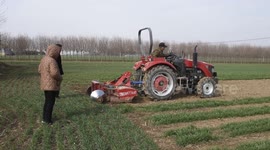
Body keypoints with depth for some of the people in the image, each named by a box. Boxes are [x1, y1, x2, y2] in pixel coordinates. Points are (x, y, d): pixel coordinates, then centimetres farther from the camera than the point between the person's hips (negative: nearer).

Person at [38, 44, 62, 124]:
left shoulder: (44, 59, 8)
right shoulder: (52, 61, -21)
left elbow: (40, 70, 16)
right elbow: (54, 73, -29)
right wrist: (59, 78, -11)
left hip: (45, 84, 9)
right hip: (51, 85, -9)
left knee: (47, 101, 17)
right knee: (51, 102, 0)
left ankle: (45, 118, 23)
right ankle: (47, 119, 5)